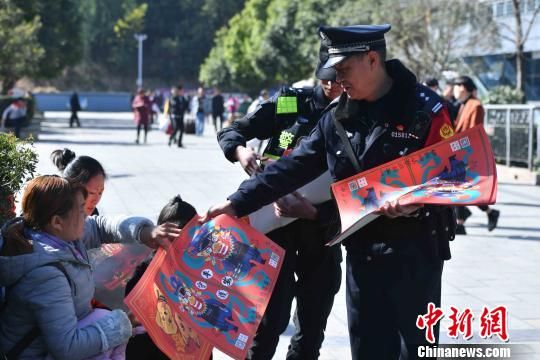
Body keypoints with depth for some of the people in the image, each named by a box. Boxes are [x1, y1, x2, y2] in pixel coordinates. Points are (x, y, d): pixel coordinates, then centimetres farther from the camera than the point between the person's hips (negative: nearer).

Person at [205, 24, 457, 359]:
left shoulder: (425, 109, -9)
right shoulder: (337, 117, 6)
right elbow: (293, 167, 5)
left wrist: (415, 202, -29)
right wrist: (238, 203, -2)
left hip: (416, 251, -5)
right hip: (361, 252, 5)